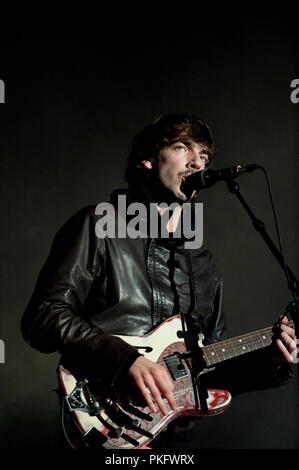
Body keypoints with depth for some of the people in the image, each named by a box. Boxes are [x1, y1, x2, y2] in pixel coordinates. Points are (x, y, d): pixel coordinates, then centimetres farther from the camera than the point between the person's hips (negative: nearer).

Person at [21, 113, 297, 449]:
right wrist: (125, 359, -19)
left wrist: (270, 363, 5)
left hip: (176, 432, 5)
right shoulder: (98, 226, 1)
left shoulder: (203, 264, 18)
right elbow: (42, 317, -9)